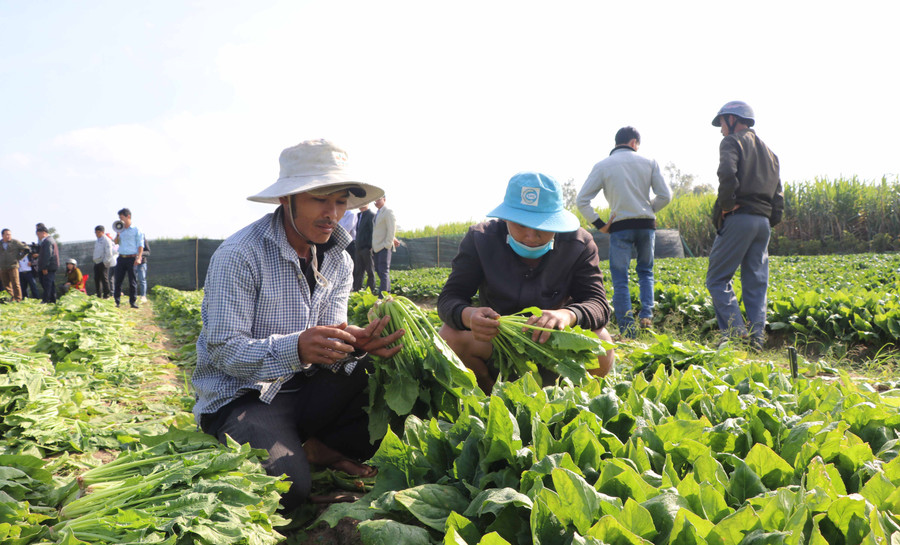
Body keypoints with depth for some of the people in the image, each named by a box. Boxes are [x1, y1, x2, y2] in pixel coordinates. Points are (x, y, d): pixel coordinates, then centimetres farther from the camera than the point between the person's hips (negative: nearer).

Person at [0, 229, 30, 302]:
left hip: (13, 266, -4)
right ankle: (11, 299, 17)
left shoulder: (15, 242, 0)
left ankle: (18, 300, -6)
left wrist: (19, 257, 0)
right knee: (6, 285, 6)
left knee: (15, 284, -9)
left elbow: (26, 249, 3)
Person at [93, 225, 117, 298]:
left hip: (103, 263, -9)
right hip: (96, 262, 9)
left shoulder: (106, 240, -8)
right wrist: (95, 261, 17)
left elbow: (109, 252, -14)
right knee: (96, 279, 8)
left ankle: (106, 295, -5)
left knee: (104, 279, -8)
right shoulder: (98, 241, 20)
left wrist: (105, 262, -16)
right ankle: (99, 295, 15)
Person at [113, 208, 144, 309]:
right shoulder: (121, 230, 14)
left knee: (132, 281, -2)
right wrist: (118, 232, 1)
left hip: (131, 258, -5)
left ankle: (133, 302, 3)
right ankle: (116, 302, 7)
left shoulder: (136, 230, 0)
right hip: (121, 258, 5)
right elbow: (116, 242, 15)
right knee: (118, 280, 2)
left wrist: (138, 258, -14)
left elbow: (140, 245, -3)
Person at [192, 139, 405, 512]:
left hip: (305, 388, 6)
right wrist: (296, 348, -39)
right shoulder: (239, 256, -17)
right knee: (286, 486, -32)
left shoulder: (338, 260, 5)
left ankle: (321, 449, 0)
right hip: (242, 396, -5)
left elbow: (326, 346, 0)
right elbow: (224, 352, -20)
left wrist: (354, 342, -26)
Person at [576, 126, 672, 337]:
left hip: (620, 227, -2)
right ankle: (646, 315, 2)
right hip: (647, 225, 2)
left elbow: (581, 201, -4)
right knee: (646, 272, 20)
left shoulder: (603, 166, 1)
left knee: (620, 279, 3)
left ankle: (628, 330, 0)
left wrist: (599, 224, 1)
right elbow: (665, 196, 3)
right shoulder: (648, 162, 5)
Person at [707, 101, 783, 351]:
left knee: (717, 277, -4)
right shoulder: (768, 150, 24)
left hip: (739, 218, -7)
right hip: (764, 222, 7)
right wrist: (772, 220, 19)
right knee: (756, 283, 8)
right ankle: (756, 338, 3)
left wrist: (726, 204, -10)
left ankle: (735, 332, -16)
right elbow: (778, 192, 18)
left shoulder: (732, 142, 1)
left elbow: (727, 174, -20)